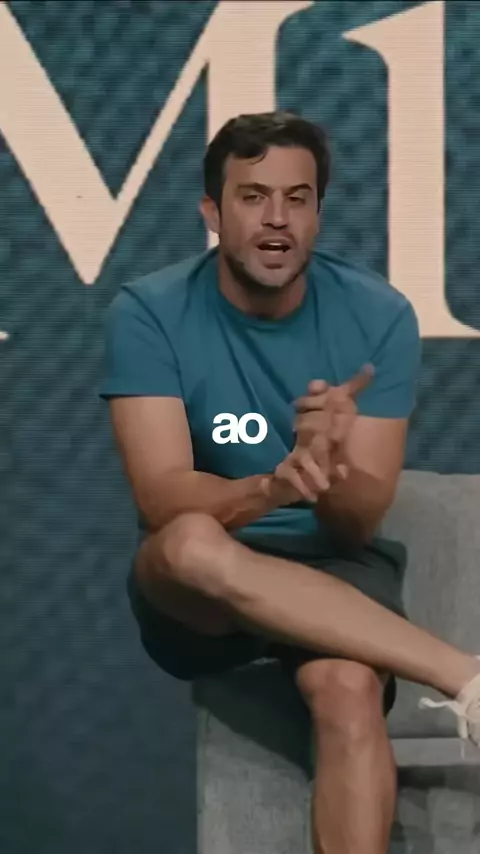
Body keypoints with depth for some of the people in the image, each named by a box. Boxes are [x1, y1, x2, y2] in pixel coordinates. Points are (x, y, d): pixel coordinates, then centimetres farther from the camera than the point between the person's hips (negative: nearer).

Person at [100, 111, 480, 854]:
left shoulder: (379, 316, -8)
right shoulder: (148, 313, -11)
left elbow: (361, 521, -11)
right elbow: (162, 499, -20)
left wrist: (330, 478, -36)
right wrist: (275, 486, -41)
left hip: (333, 568, 0)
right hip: (195, 592, 0)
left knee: (350, 689, -35)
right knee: (193, 543, -37)